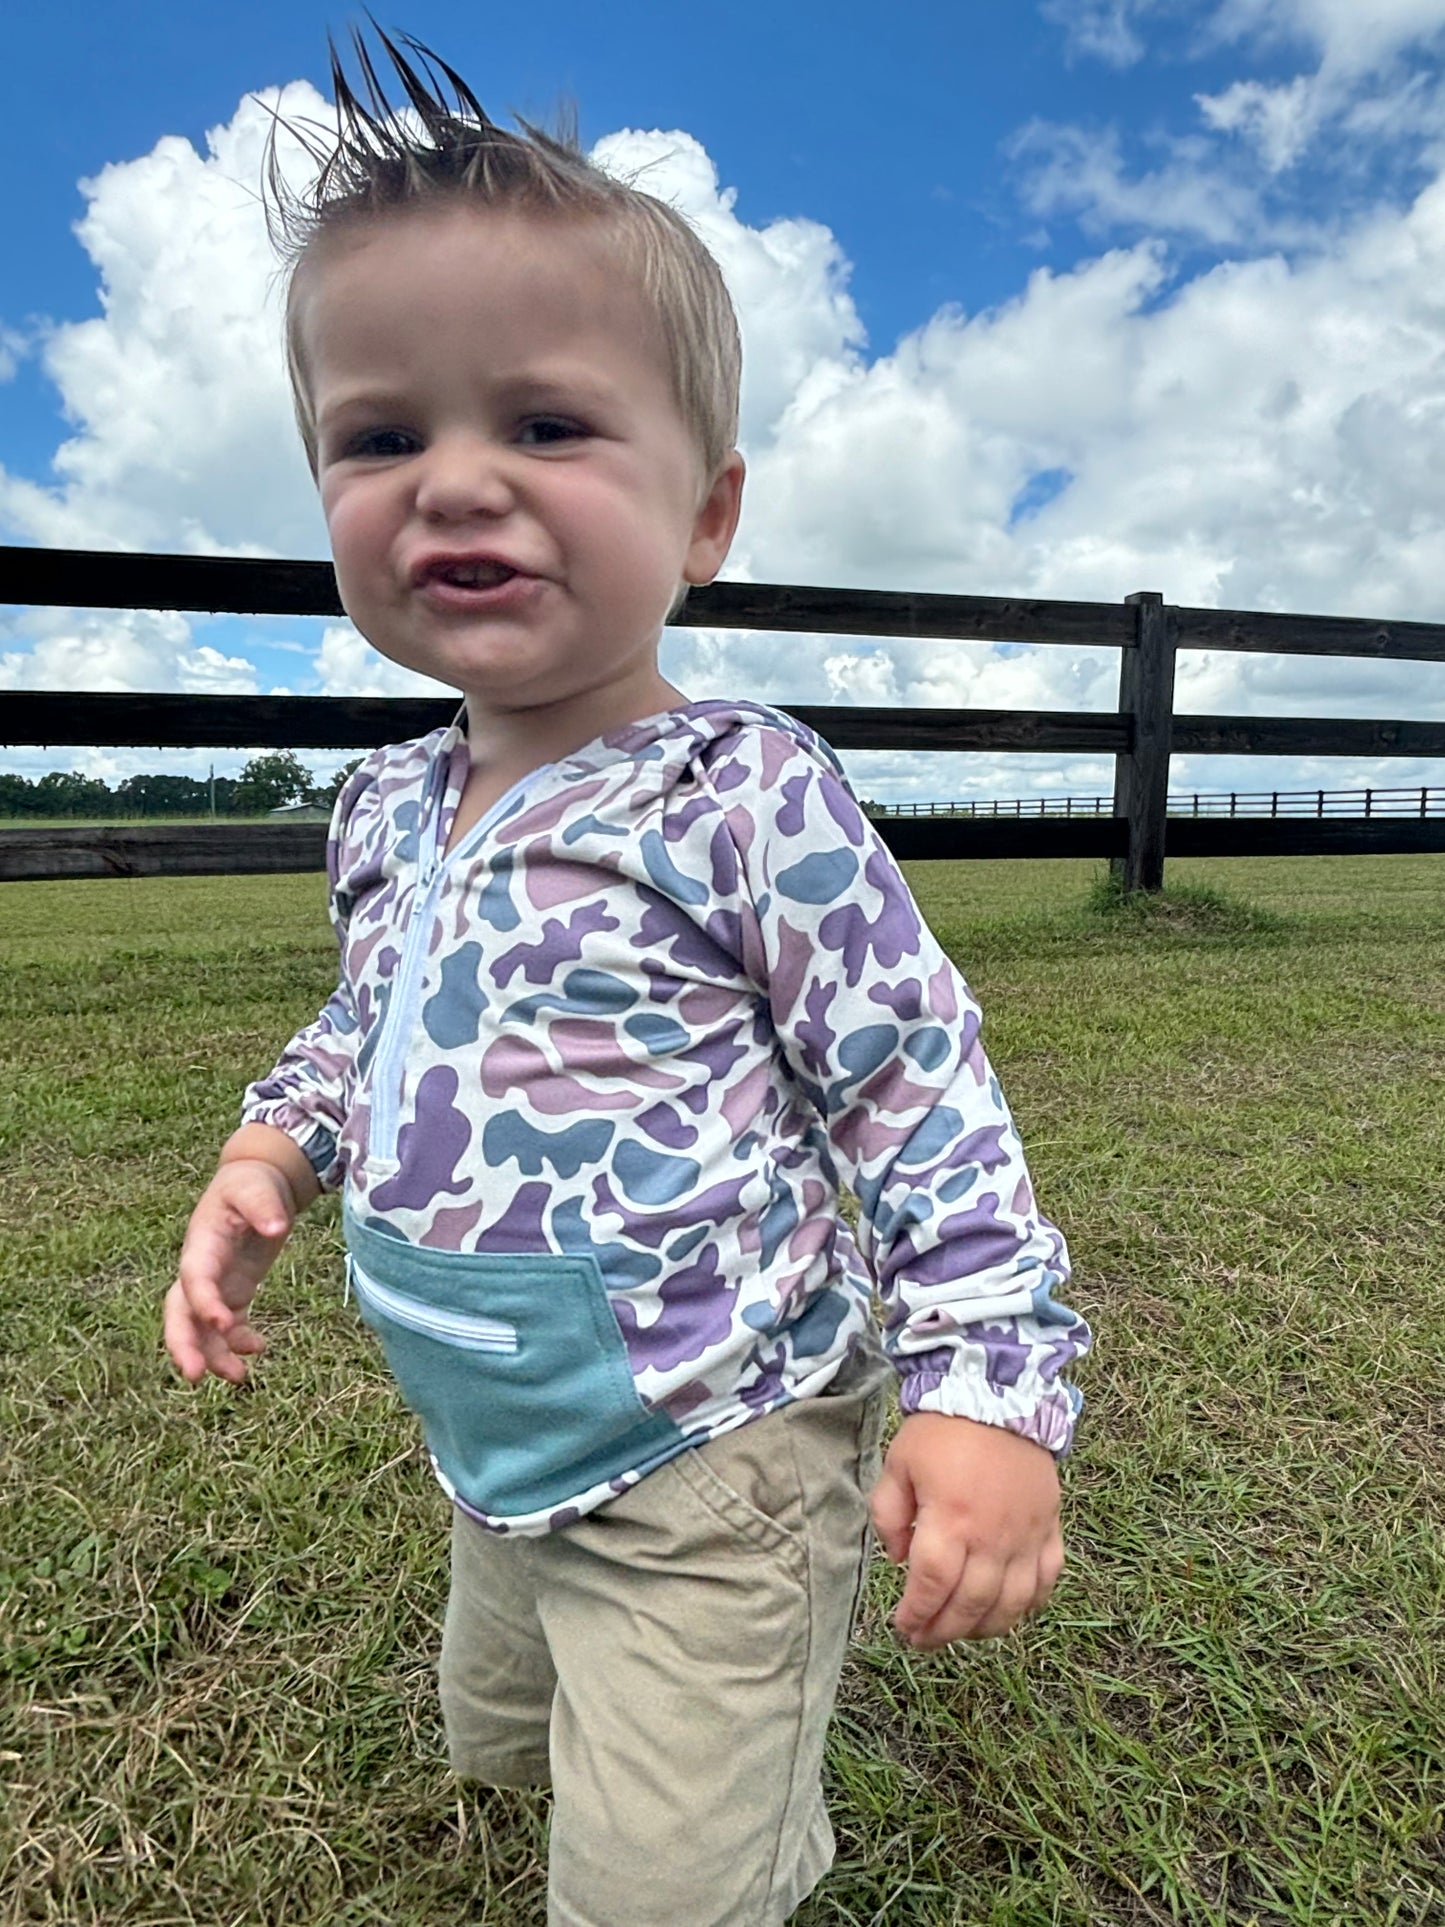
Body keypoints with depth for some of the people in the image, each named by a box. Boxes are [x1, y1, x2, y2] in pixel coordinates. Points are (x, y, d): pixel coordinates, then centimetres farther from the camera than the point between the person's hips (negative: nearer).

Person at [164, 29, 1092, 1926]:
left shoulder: (741, 797, -22)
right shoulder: (386, 809, -2)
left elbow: (925, 1095, -18)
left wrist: (992, 1385, -23)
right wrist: (270, 1151, 0)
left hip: (710, 1468, -7)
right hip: (494, 1466, 8)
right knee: (498, 1739, 32)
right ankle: (735, 1775, 62)